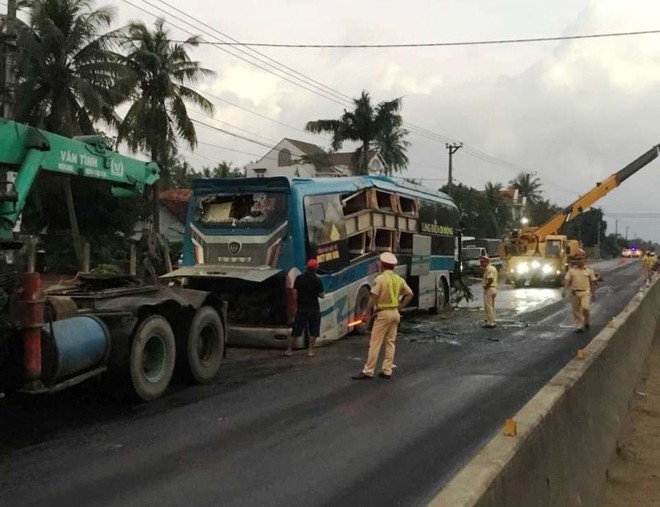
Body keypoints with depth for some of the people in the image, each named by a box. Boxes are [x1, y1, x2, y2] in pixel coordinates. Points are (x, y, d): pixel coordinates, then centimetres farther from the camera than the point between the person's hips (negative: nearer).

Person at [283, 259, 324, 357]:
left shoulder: (299, 278, -4)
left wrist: (296, 306, 7)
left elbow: (295, 293, -2)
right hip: (314, 308, -2)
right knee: (313, 330, 8)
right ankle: (310, 350, 7)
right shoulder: (317, 280, -7)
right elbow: (321, 295, -4)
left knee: (296, 329, 9)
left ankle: (289, 349, 13)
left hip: (301, 308, 2)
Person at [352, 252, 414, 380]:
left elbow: (373, 297, -17)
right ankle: (387, 371, 13)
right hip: (395, 313, 6)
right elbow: (409, 294, 11)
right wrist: (400, 307, 13)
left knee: (375, 343, -3)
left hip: (384, 313, -6)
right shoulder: (399, 279, 8)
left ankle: (368, 371, -1)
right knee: (390, 342, 11)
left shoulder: (380, 278, -12)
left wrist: (367, 313, -11)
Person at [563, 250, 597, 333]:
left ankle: (586, 322, 10)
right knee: (576, 310, 5)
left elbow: (592, 282, 8)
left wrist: (593, 293, 7)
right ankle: (579, 326, 15)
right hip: (574, 292, 2)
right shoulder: (571, 270, 5)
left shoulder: (589, 270, 4)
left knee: (585, 308, -16)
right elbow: (567, 281, -2)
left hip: (585, 292, -2)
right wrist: (564, 290, -15)